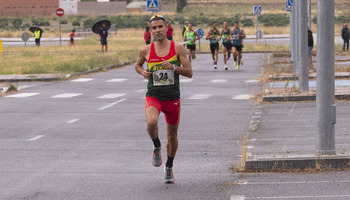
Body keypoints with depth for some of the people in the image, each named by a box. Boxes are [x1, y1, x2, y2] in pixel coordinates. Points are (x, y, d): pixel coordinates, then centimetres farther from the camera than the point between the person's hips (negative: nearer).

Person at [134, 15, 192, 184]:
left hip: (172, 97, 1)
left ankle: (169, 167, 35)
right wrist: (142, 72, -1)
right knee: (151, 122, -31)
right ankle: (156, 146, 1)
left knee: (172, 135, 11)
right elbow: (137, 65, 21)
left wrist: (173, 67, -20)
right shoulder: (146, 50, 0)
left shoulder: (177, 48, -3)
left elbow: (189, 73, -3)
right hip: (153, 95, -1)